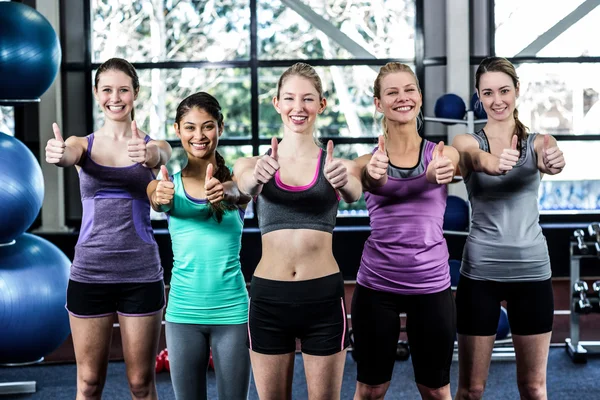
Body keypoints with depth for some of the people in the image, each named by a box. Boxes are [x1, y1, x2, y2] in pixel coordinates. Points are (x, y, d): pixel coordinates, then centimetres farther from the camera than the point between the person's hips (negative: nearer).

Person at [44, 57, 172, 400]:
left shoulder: (153, 145, 4)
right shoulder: (84, 144, 5)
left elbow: (159, 157, -20)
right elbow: (67, 155, -18)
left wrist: (148, 156, -45)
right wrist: (56, 155, -43)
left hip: (141, 274, -1)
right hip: (90, 272, 1)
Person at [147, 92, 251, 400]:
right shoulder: (169, 182, 2)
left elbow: (241, 193, -24)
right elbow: (156, 199, -21)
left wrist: (225, 193, -47)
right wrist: (161, 198, -45)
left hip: (231, 311, -1)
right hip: (183, 313, 1)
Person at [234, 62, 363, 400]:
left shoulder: (338, 164, 3)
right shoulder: (254, 164, 3)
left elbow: (354, 194, -19)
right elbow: (244, 186, -19)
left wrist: (344, 182, -43)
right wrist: (258, 175, -42)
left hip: (323, 296, 0)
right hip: (269, 296, 1)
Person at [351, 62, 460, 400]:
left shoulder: (443, 154, 2)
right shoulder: (369, 159, 2)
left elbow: (447, 169, -22)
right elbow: (374, 183, -21)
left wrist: (438, 174, -46)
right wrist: (374, 175, -46)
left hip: (431, 283, 0)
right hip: (376, 284, 0)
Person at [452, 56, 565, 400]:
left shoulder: (539, 142, 3)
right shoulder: (468, 142, 0)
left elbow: (551, 160, -21)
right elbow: (480, 161, -24)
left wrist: (554, 163, -45)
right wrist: (494, 163, -48)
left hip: (532, 269, 1)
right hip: (481, 270, -1)